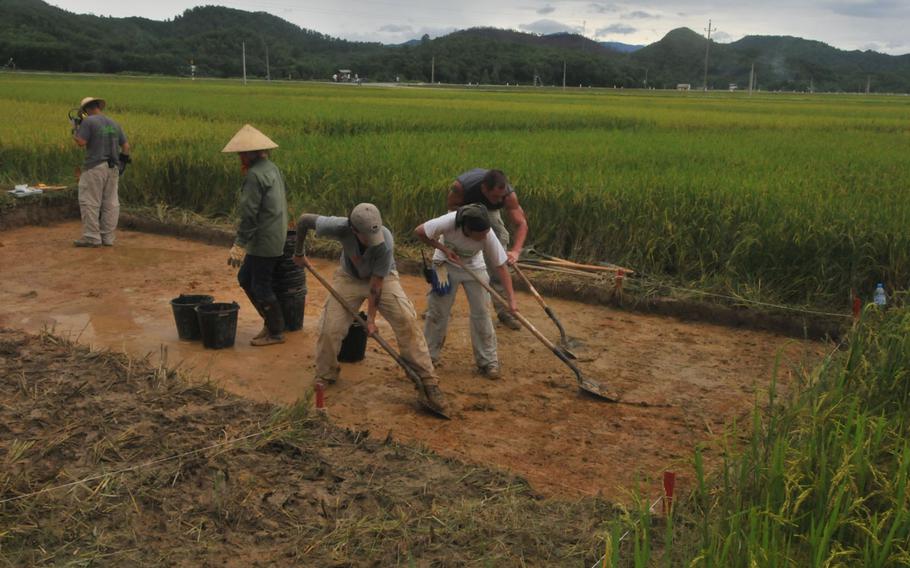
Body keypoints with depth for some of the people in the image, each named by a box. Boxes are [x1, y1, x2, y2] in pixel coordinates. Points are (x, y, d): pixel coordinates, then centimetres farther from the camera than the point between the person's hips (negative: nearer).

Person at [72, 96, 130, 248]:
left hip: (95, 168, -7)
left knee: (90, 202, -2)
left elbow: (81, 142, -13)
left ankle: (92, 237, -3)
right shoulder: (114, 124, 14)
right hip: (113, 168, 7)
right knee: (110, 203, 7)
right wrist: (122, 162, 22)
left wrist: (75, 131, 5)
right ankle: (108, 238, 10)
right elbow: (126, 145, 14)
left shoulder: (89, 121, -6)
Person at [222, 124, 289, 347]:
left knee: (261, 287, 2)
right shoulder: (272, 169, 11)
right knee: (245, 278, 18)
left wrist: (239, 245, -16)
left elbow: (249, 213, -20)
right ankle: (271, 321, 24)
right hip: (276, 238, 10)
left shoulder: (255, 175, -18)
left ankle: (275, 332, 14)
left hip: (263, 242, -10)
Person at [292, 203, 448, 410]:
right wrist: (299, 253, -2)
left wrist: (371, 318, -18)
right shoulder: (339, 227, -33)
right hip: (349, 277, 2)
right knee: (329, 328, -7)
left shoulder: (385, 242, -37)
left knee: (407, 321, -19)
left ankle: (428, 380, -12)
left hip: (383, 278, -2)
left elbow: (376, 283, -26)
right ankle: (325, 377, 19)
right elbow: (304, 219, -15)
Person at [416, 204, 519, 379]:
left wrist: (511, 299, -30)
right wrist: (444, 249, -27)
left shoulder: (488, 236, -32)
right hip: (446, 264, -1)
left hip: (474, 267, 1)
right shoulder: (449, 222, -37)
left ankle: (488, 361, 8)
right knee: (437, 311, 3)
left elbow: (501, 266, -25)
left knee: (481, 313, -3)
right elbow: (419, 231, -23)